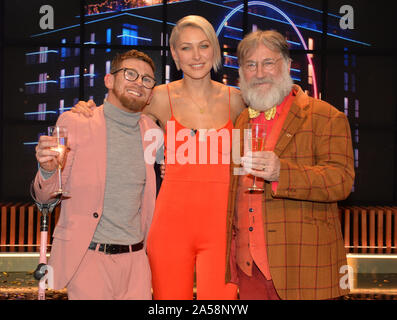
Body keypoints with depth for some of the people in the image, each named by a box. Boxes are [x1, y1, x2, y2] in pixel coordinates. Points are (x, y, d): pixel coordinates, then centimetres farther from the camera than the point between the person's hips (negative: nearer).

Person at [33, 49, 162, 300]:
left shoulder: (151, 130, 9)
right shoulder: (73, 122, -4)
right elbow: (47, 196, -3)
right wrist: (48, 169, -21)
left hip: (135, 259, 4)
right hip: (88, 258, -4)